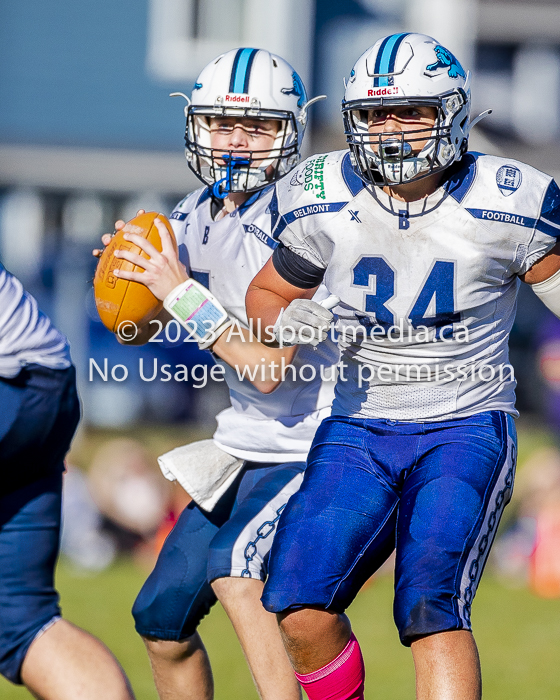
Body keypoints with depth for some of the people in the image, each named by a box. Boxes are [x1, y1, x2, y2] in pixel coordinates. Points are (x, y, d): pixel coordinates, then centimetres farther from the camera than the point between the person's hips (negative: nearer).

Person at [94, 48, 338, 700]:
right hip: (246, 449, 8)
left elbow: (269, 367, -24)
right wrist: (130, 276, -3)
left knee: (233, 565, -30)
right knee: (162, 617, 8)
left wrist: (182, 293, -22)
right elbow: (139, 330, 18)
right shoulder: (195, 218, 4)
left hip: (317, 448, -8)